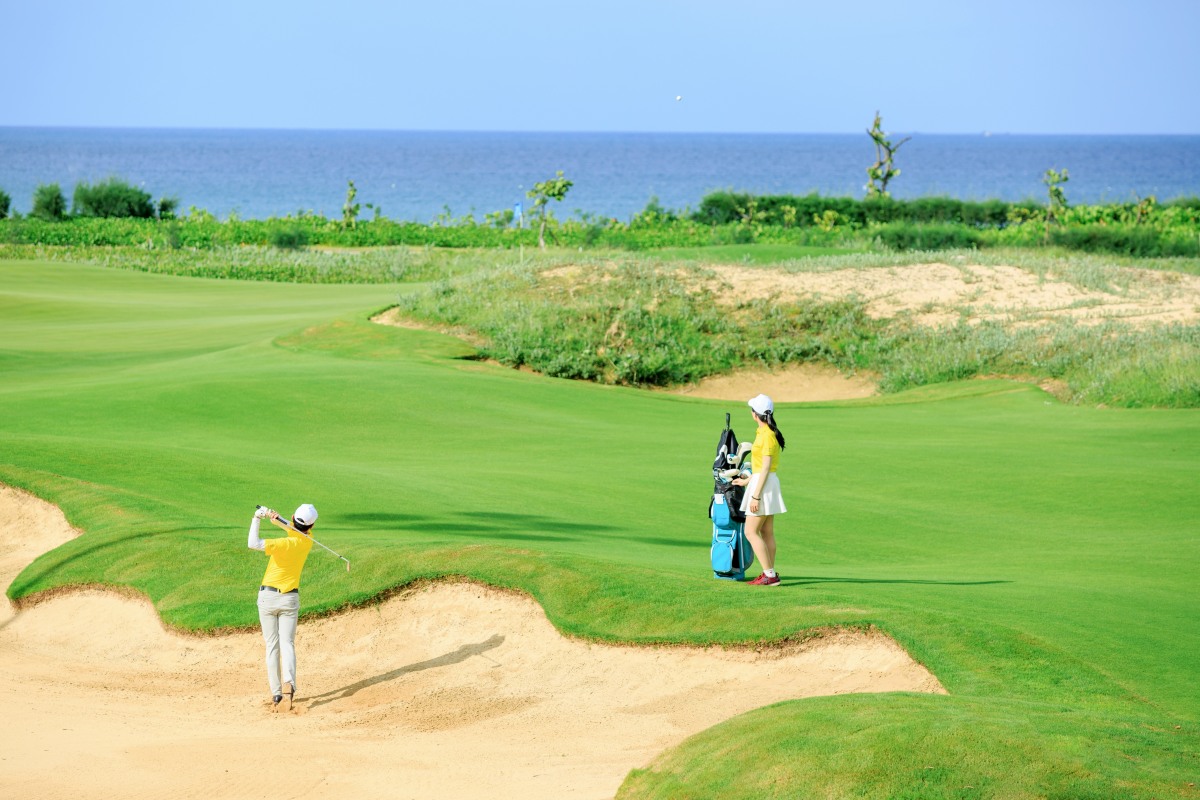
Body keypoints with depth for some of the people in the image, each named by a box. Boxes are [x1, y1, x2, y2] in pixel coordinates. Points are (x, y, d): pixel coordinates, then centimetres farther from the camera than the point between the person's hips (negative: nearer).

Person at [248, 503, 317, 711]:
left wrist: (257, 519, -25)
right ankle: (288, 683, -30)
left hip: (268, 597, -3)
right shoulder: (307, 540, -6)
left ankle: (276, 694, 0)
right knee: (287, 644, -3)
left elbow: (253, 544, -34)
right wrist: (277, 518, -11)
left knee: (272, 646, 5)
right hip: (290, 599, 3)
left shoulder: (287, 543, -23)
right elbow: (295, 529, 10)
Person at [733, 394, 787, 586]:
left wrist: (756, 496, -20)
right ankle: (770, 574, 13)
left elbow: (765, 468, -20)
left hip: (763, 484, -10)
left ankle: (770, 574, -10)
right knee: (766, 532, 11)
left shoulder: (768, 435, -18)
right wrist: (747, 481, 30)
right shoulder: (763, 432, 11)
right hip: (761, 482, 10)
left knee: (751, 532, -9)